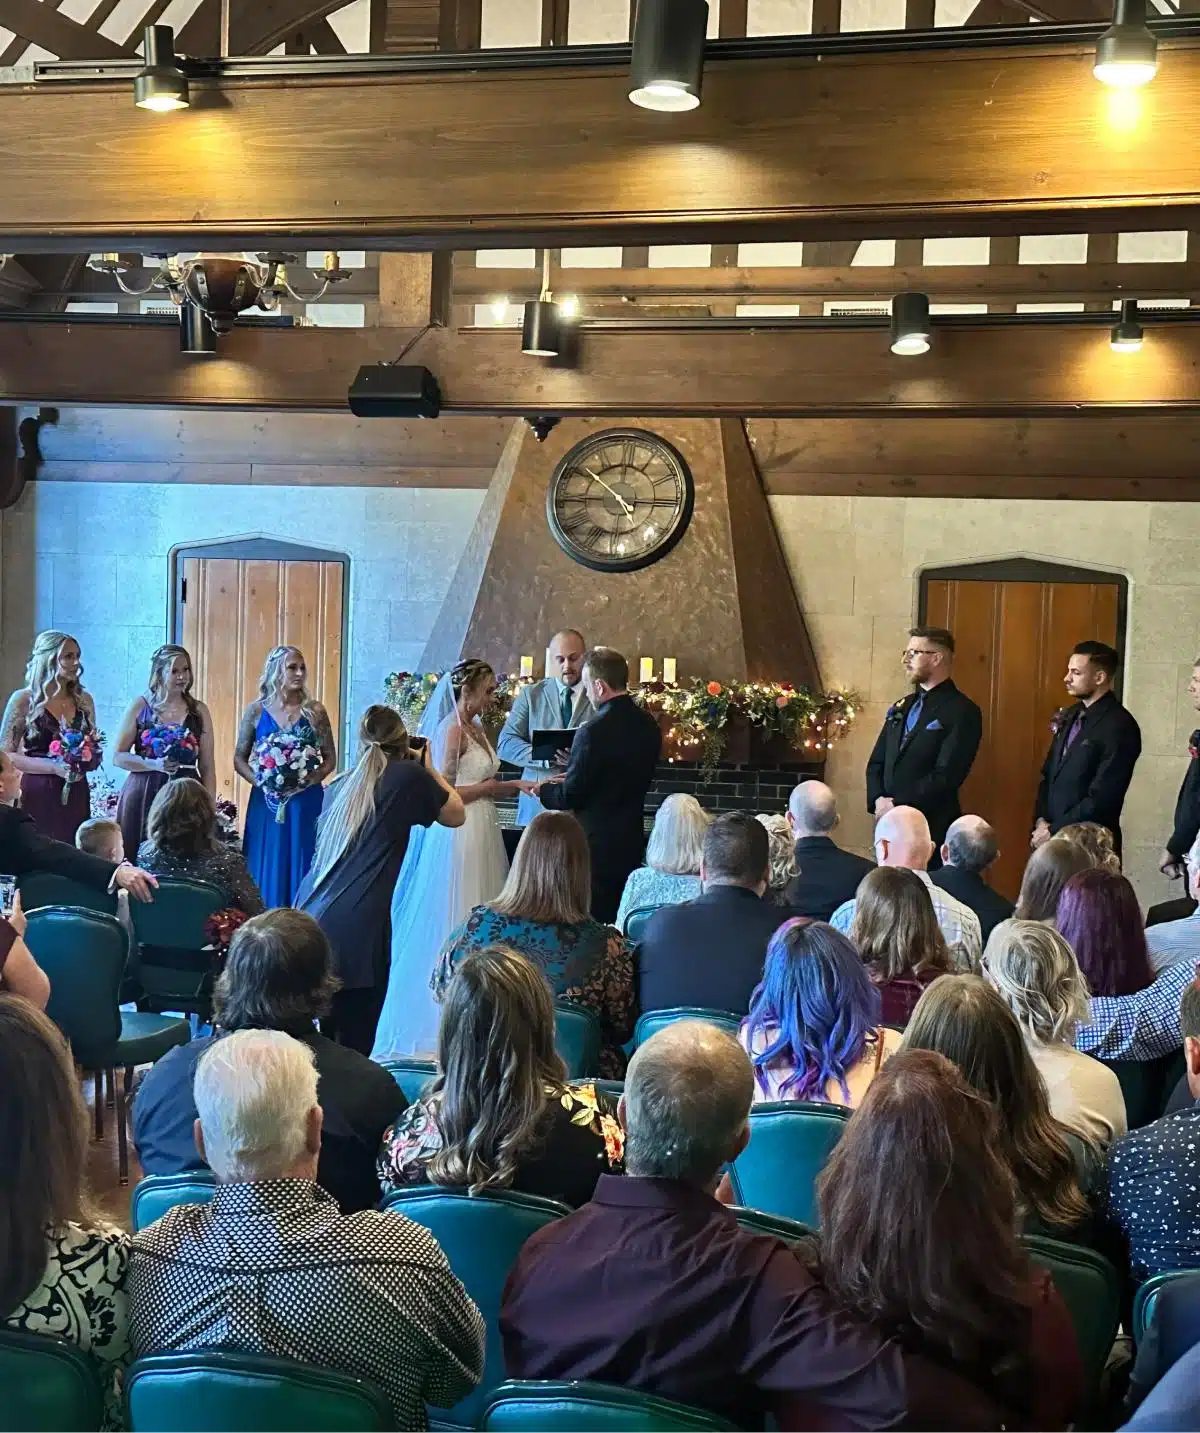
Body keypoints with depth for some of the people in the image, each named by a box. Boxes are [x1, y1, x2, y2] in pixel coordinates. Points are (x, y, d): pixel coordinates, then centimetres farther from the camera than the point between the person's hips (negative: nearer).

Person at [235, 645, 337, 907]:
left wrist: (312, 778, -13)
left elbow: (330, 758, 6)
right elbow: (239, 759, 6)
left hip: (305, 803, 0)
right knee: (266, 869, 3)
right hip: (266, 802, 0)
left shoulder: (314, 711, 2)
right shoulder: (256, 711, 2)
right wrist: (261, 781, -11)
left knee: (301, 868, 2)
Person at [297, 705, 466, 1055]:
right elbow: (456, 815, 15)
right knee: (355, 1043, -1)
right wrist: (427, 766, 24)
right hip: (356, 931, -6)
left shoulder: (339, 786, 16)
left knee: (321, 1039, 13)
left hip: (309, 919, 6)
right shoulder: (408, 776, 2)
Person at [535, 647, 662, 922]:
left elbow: (570, 796, -14)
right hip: (631, 844, 8)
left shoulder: (594, 731, -20)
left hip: (597, 845, -8)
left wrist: (543, 790, 6)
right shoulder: (649, 726, 4)